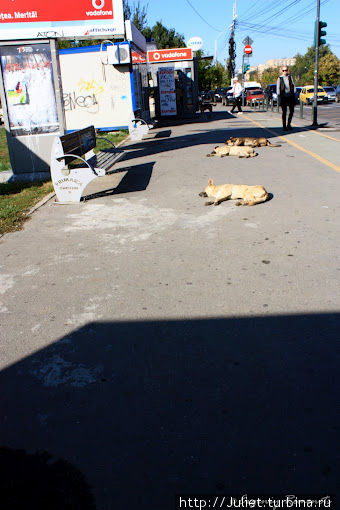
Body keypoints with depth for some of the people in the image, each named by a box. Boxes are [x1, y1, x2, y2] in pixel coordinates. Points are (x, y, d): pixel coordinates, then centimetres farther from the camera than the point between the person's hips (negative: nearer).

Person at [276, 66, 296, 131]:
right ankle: (284, 126, 4)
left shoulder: (290, 77, 10)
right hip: (283, 96, -3)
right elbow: (278, 88, -1)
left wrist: (294, 95, 3)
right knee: (284, 111, -1)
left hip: (290, 96, 3)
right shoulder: (280, 78, 2)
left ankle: (288, 124, 13)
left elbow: (293, 86, 11)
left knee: (291, 111, -1)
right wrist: (279, 97, -8)